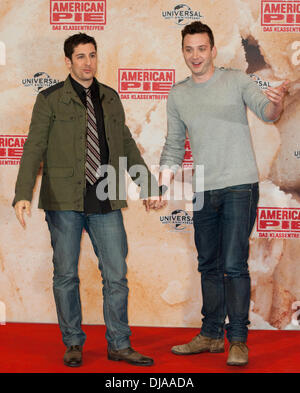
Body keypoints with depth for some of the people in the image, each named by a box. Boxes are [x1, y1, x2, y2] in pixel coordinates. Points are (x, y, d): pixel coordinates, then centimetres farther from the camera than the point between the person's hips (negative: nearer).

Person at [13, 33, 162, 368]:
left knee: (117, 275, 3)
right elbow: (34, 148, -4)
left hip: (105, 202, 3)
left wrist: (147, 186, 18)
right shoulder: (50, 99, 1)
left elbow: (127, 145, 20)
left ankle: (119, 345, 15)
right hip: (64, 201, -3)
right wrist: (23, 195, -15)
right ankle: (73, 344, 22)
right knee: (66, 275, 6)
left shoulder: (110, 98, 13)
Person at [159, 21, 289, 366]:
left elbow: (265, 112, -13)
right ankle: (211, 335, 23)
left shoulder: (236, 80, -1)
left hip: (239, 186, -4)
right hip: (203, 191, 5)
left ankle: (238, 340, 3)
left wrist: (276, 102, -37)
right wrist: (160, 187, 5)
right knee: (209, 266, 12)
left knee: (234, 266, -8)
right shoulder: (178, 95, 9)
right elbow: (174, 145, 14)